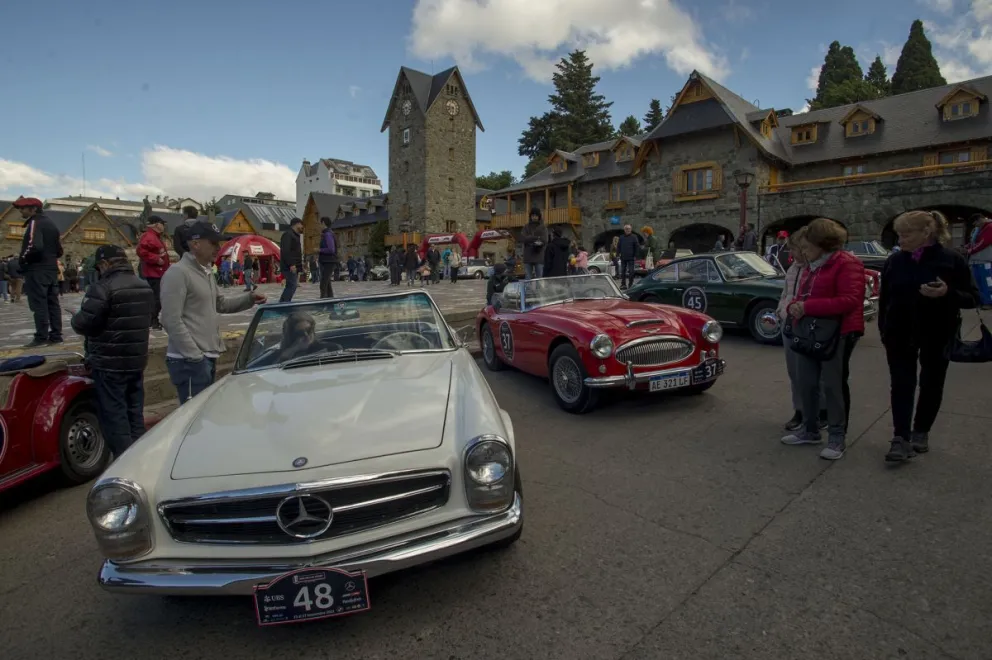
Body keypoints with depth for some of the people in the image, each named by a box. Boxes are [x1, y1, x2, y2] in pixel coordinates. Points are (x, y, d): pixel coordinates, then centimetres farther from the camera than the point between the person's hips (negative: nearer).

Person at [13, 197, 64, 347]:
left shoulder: (34, 223, -9)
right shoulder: (51, 224, 18)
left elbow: (35, 246, -23)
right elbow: (59, 250, 20)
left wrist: (23, 260, -9)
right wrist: (50, 259, 17)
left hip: (37, 270, -9)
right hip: (52, 269, 9)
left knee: (39, 304, -7)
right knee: (53, 303, 7)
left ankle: (41, 337, -7)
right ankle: (56, 335, 8)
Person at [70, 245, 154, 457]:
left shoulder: (103, 287, -16)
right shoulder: (145, 287, 9)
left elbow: (84, 324, -16)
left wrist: (74, 318, 4)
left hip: (109, 364, -8)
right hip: (137, 361, 8)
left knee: (114, 417, 0)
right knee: (135, 415, 15)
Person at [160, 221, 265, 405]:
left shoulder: (205, 272, 15)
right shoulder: (178, 273, -15)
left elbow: (220, 303, 24)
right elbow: (171, 320, -20)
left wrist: (249, 298, 9)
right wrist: (194, 355, -21)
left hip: (208, 357, 10)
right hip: (190, 361, -10)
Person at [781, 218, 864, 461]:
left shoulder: (847, 264, -12)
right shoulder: (811, 266, 15)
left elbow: (850, 301, -23)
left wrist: (807, 307, -25)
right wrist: (794, 307, -7)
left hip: (838, 333, -8)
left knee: (833, 385, -1)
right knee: (806, 382, 12)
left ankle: (837, 438, 11)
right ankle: (810, 430, 25)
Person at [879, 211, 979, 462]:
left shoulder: (952, 260, -7)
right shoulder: (895, 261, 1)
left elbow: (972, 297, -6)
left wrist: (947, 293, -26)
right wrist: (884, 331, 5)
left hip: (936, 335, -1)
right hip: (900, 334, 1)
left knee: (931, 384, 10)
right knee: (901, 385, -3)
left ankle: (921, 432, 26)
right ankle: (901, 439, -2)